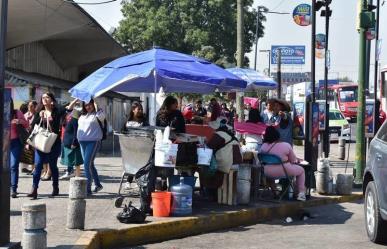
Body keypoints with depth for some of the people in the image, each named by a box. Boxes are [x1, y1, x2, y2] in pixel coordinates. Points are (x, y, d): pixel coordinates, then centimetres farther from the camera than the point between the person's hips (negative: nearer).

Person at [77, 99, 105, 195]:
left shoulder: (97, 114, -4)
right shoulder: (82, 115, 14)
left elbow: (101, 116, -28)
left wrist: (96, 106, -20)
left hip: (93, 141, -7)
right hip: (82, 142, 7)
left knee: (87, 164, -15)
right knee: (89, 164, 14)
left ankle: (88, 188, -12)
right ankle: (97, 184, 30)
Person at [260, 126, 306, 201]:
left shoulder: (263, 146, -5)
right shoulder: (286, 145, -12)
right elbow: (293, 160, -2)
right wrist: (297, 160, 23)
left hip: (268, 173, 3)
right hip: (284, 171, -3)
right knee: (301, 170, 23)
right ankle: (301, 193, 18)